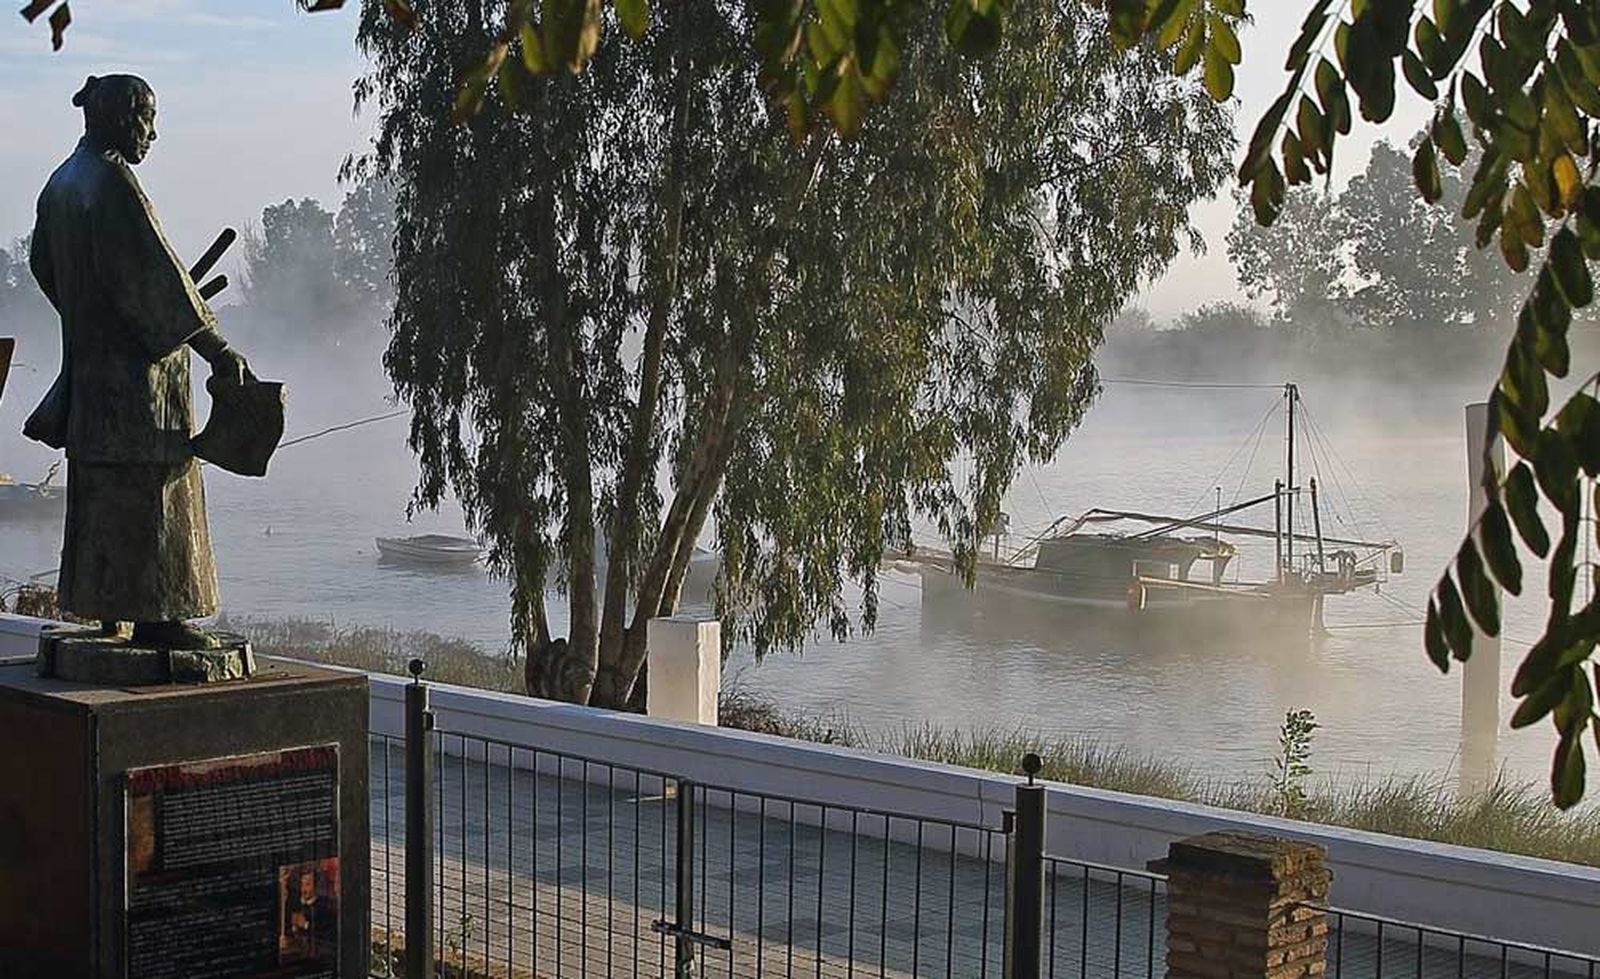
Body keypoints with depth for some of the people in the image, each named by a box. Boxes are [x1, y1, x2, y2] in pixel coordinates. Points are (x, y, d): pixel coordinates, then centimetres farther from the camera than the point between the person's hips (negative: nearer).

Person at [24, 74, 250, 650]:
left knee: (101, 484, 14)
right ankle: (150, 614, -4)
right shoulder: (112, 182, -17)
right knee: (145, 481, -6)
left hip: (87, 356, 10)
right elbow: (153, 272, -21)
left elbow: (43, 263, 22)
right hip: (134, 360, -10)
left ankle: (106, 606, 21)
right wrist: (214, 347, -19)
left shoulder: (62, 183, 12)